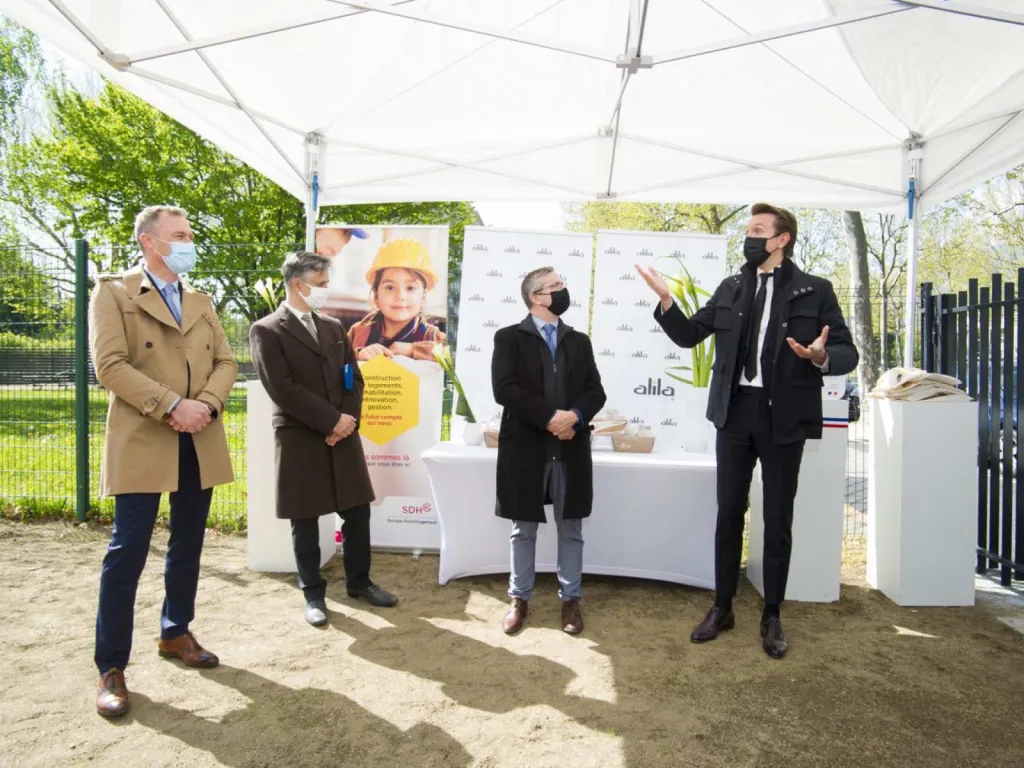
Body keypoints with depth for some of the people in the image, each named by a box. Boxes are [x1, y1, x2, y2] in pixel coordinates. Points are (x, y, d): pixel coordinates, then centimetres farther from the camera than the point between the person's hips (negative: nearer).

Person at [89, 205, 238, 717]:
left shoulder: (202, 303, 17)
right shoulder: (113, 292, -1)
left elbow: (225, 362, 9)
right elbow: (110, 365, -12)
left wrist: (207, 404, -10)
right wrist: (172, 405, -20)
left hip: (200, 443, 6)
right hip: (141, 442, -5)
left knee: (188, 545, 14)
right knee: (128, 550, -3)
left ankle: (175, 633, 31)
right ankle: (111, 667, 9)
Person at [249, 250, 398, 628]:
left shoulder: (333, 327, 12)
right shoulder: (266, 330, -6)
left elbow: (353, 379, 10)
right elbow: (282, 389, -15)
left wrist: (347, 420, -7)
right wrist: (332, 420, -14)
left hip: (343, 435, 5)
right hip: (299, 439, -5)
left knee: (358, 512, 10)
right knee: (305, 522, 6)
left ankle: (359, 582, 28)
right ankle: (314, 594, 23)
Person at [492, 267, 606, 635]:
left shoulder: (580, 340, 14)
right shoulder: (509, 337, 1)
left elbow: (596, 392, 6)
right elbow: (504, 389, -12)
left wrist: (575, 416, -14)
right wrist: (549, 417, -18)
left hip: (572, 449, 3)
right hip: (525, 447, -3)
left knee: (571, 529, 10)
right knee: (523, 529, 10)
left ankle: (570, 599, 24)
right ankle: (519, 598, 25)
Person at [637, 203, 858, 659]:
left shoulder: (815, 291, -2)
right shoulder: (731, 289, 9)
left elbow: (848, 353, -3)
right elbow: (689, 335, 11)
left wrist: (821, 356, -25)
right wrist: (665, 300, -4)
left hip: (783, 418, -3)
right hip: (735, 414, 3)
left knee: (778, 520, 7)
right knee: (728, 514, 10)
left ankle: (772, 617, 23)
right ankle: (722, 608, 25)